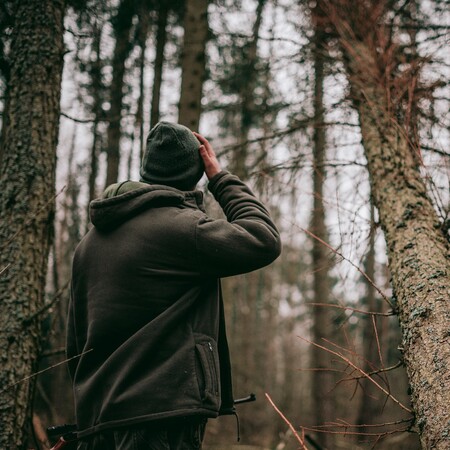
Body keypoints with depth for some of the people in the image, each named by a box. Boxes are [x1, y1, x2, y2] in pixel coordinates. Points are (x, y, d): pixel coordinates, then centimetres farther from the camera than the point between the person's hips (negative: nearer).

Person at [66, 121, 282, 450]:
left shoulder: (91, 241, 13)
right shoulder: (180, 227, -10)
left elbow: (76, 343, 15)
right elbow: (265, 240, -5)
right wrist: (221, 177, 3)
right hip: (162, 418, -7)